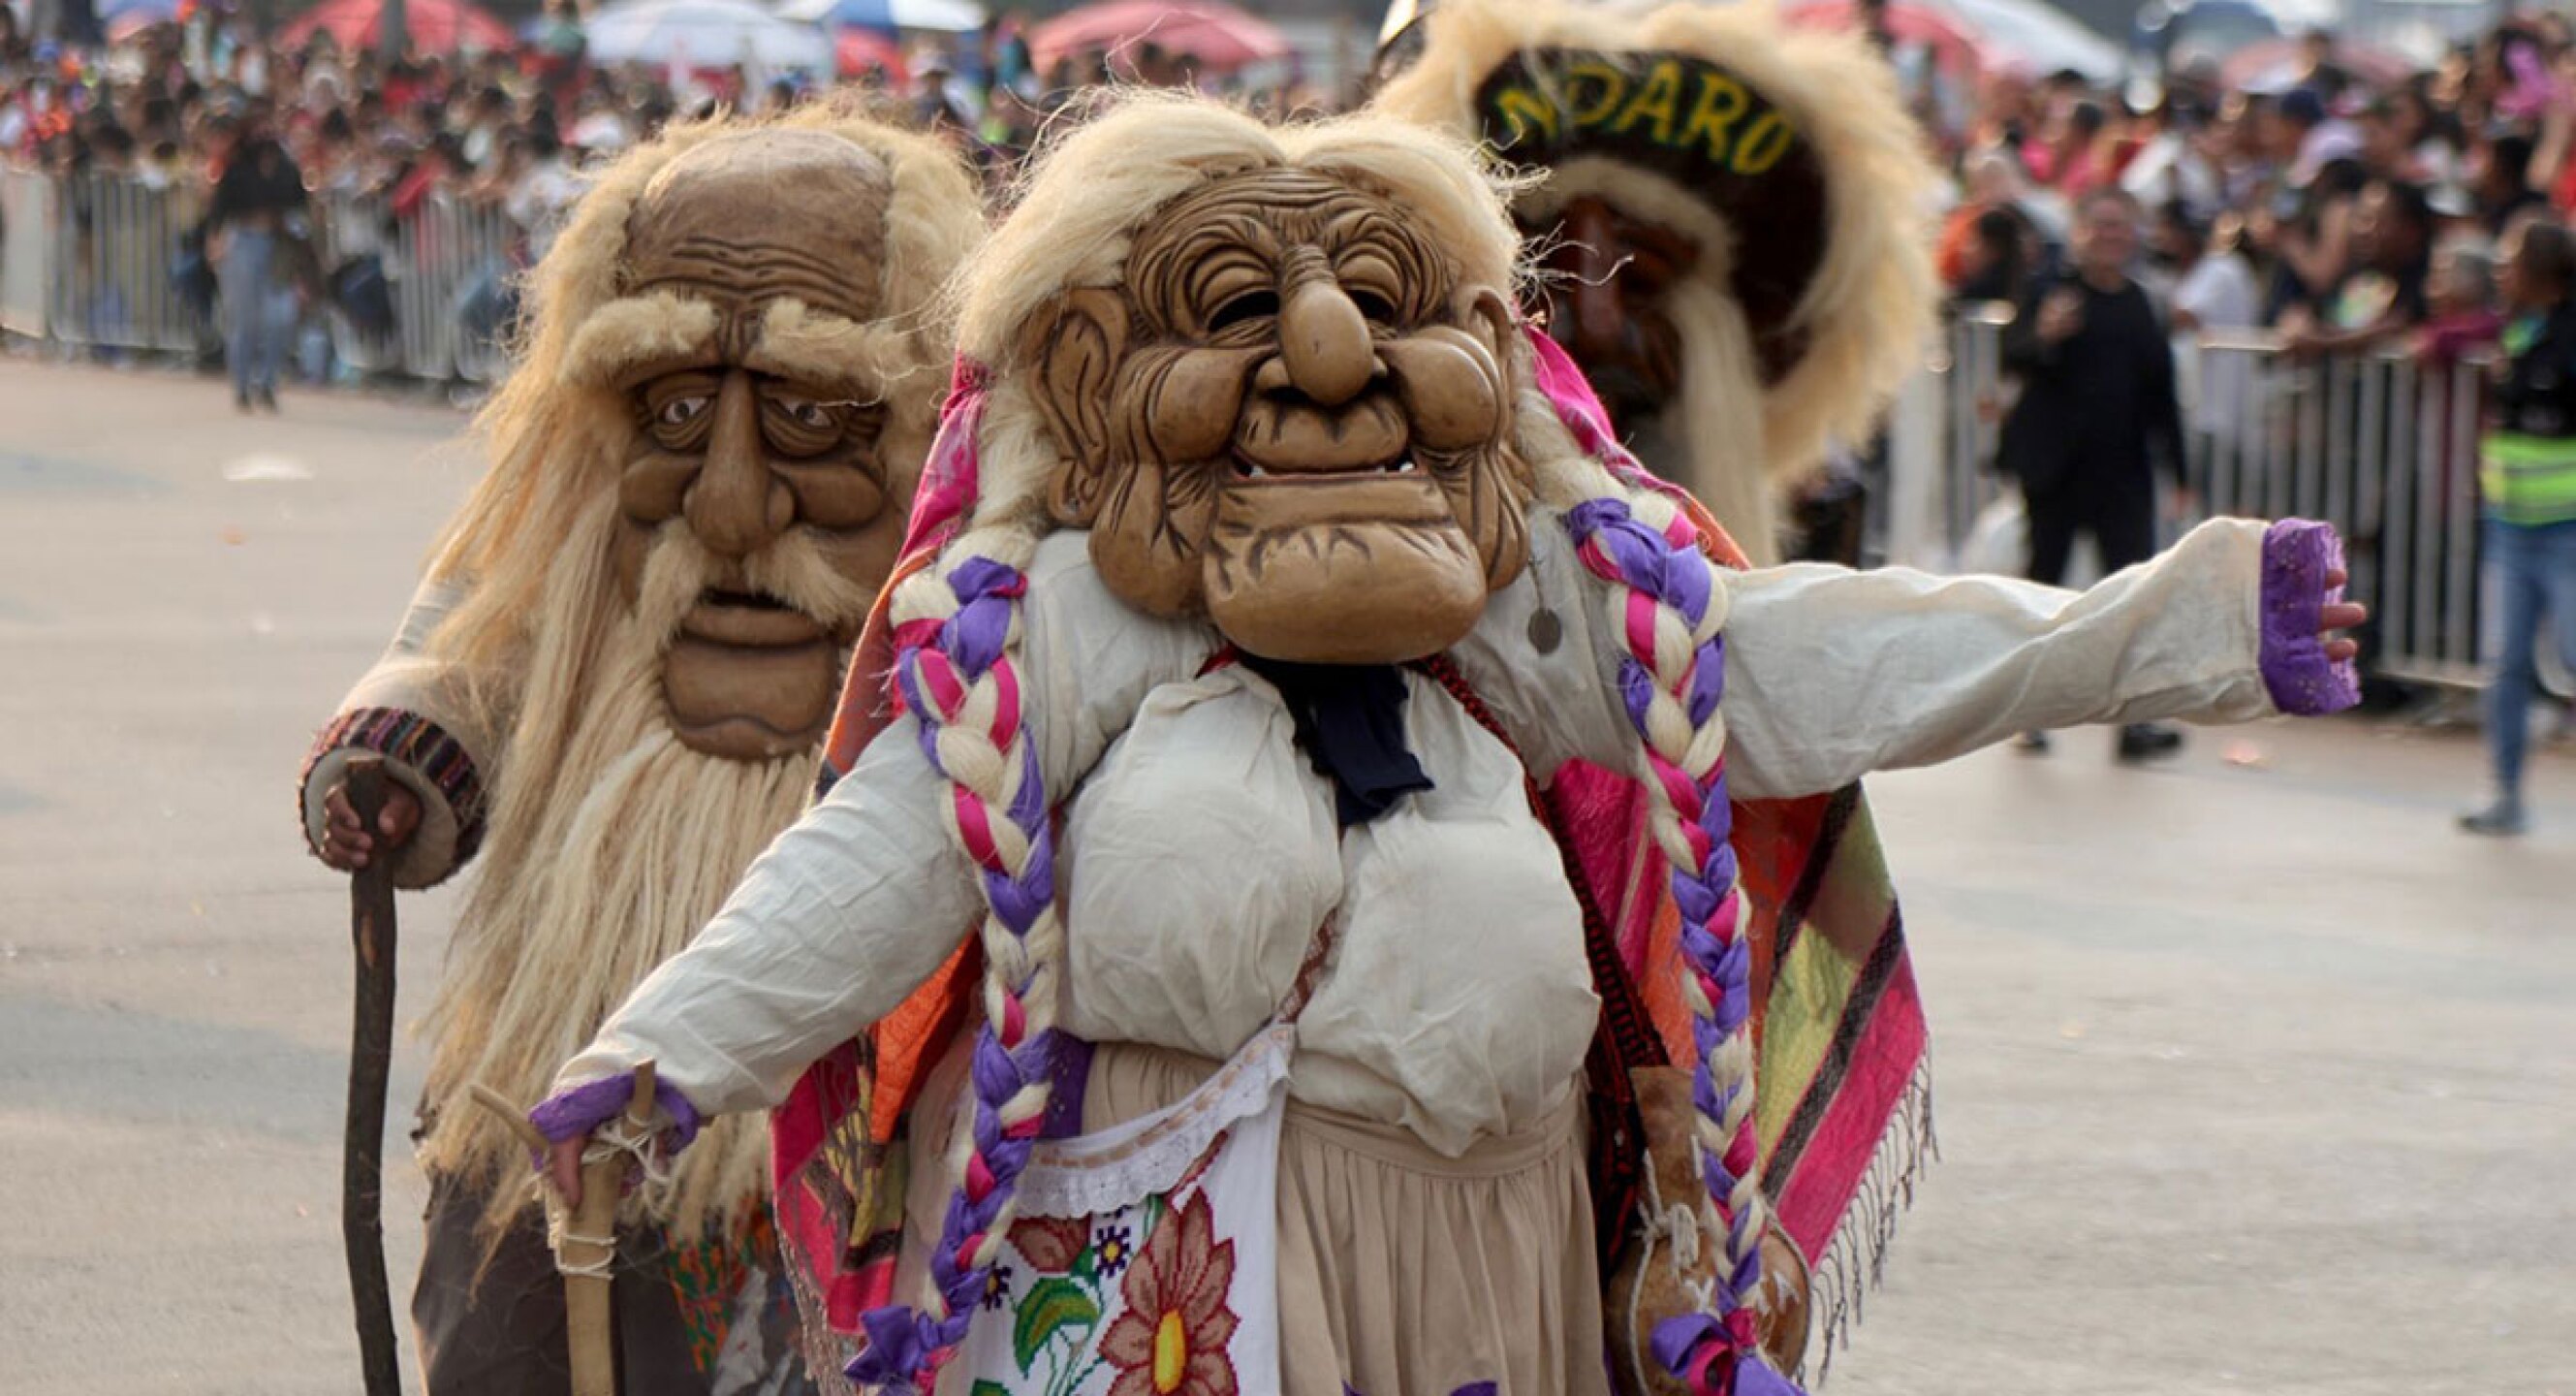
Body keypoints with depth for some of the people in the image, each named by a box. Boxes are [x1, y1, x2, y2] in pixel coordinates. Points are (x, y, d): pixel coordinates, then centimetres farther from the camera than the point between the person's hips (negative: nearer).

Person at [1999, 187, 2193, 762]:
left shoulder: (2141, 305, 10)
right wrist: (2044, 336, -32)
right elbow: (2013, 359, -11)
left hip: (2124, 471, 3)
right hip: (2056, 469, -3)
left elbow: (2161, 390, 14)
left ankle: (2135, 719, -11)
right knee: (2043, 582, 7)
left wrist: (2174, 469, 12)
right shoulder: (2051, 292, -2)